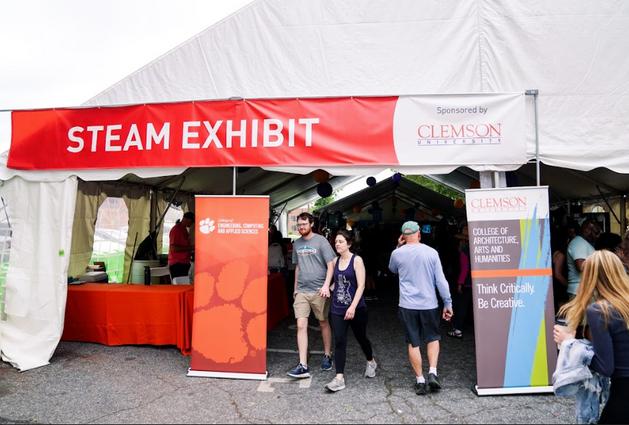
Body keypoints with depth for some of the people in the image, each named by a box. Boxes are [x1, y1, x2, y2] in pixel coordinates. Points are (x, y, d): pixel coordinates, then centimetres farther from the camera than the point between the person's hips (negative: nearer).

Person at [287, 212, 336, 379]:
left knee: (324, 323, 11)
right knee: (301, 326, -5)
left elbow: (331, 264, -8)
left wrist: (326, 285, -20)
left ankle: (327, 356, 31)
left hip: (318, 291, -4)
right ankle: (303, 366, -3)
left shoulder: (321, 241, -5)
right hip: (301, 291, 4)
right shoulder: (296, 244, 11)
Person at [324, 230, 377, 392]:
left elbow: (361, 286, -15)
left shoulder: (357, 260, -10)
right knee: (339, 342, -3)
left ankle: (371, 362, 43)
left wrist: (353, 307, -21)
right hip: (337, 309, 4)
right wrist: (328, 289, 3)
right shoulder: (335, 261, 5)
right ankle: (339, 378, 2)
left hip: (356, 308, -4)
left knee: (361, 337, 15)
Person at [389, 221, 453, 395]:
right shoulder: (431, 252, -5)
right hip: (429, 304, 0)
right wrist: (447, 303, 4)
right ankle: (432, 373, 6)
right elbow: (441, 280, -4)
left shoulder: (397, 253, -4)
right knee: (433, 338, 20)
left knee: (413, 343, 10)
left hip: (407, 305, 0)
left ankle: (420, 380, 14)